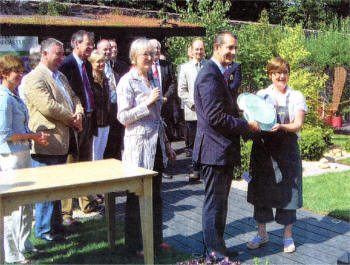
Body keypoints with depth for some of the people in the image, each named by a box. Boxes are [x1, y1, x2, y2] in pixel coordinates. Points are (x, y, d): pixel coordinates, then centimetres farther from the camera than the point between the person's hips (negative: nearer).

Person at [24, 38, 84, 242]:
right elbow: (48, 106, -21)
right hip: (47, 142, -9)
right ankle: (45, 230, 9)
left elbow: (74, 99, 19)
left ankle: (56, 225, 27)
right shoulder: (34, 78, -11)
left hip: (63, 140, 9)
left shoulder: (61, 77, 20)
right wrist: (71, 118, -11)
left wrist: (79, 114, -3)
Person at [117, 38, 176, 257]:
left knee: (155, 194, 13)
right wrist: (148, 102, -19)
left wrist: (167, 144, 19)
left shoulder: (152, 80, 14)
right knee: (137, 196, 2)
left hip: (156, 144, 7)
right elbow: (123, 117, -14)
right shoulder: (127, 82, -8)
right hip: (138, 145, -7)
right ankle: (136, 244, 15)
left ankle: (155, 238, 25)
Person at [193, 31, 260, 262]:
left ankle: (218, 247, 32)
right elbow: (215, 117, -24)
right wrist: (247, 125, -16)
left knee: (220, 202, 19)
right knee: (214, 203, 1)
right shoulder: (210, 76, -18)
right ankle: (214, 252, 14)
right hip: (215, 150, -11)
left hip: (224, 149, 11)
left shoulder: (218, 74, 16)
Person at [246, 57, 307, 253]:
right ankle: (262, 234, 22)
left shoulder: (296, 97, 3)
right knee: (261, 190, 7)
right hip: (263, 149, 2)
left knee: (287, 191, 2)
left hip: (287, 150, -2)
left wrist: (280, 126, -25)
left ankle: (288, 236, 18)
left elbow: (298, 125, -6)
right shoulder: (261, 95, 8)